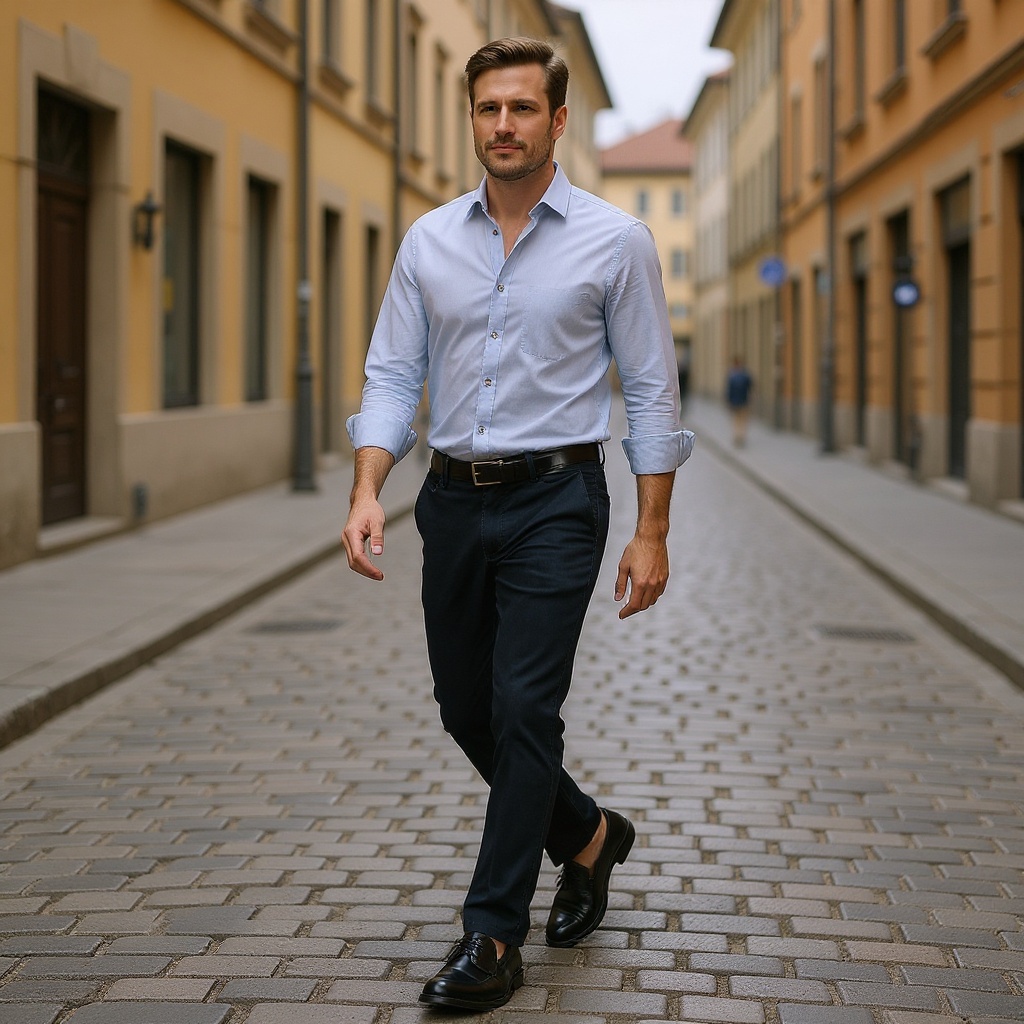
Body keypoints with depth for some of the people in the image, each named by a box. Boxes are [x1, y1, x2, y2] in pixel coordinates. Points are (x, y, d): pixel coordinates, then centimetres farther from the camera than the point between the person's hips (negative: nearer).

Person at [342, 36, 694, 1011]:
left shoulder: (614, 241, -3)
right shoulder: (429, 241, 6)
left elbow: (651, 391, -1)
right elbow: (392, 374, 5)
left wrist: (651, 532, -6)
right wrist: (367, 491, -10)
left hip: (555, 501, -4)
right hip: (454, 499, 5)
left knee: (523, 709, -10)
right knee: (466, 709, 12)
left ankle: (493, 935, 0)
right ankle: (585, 834, 37)